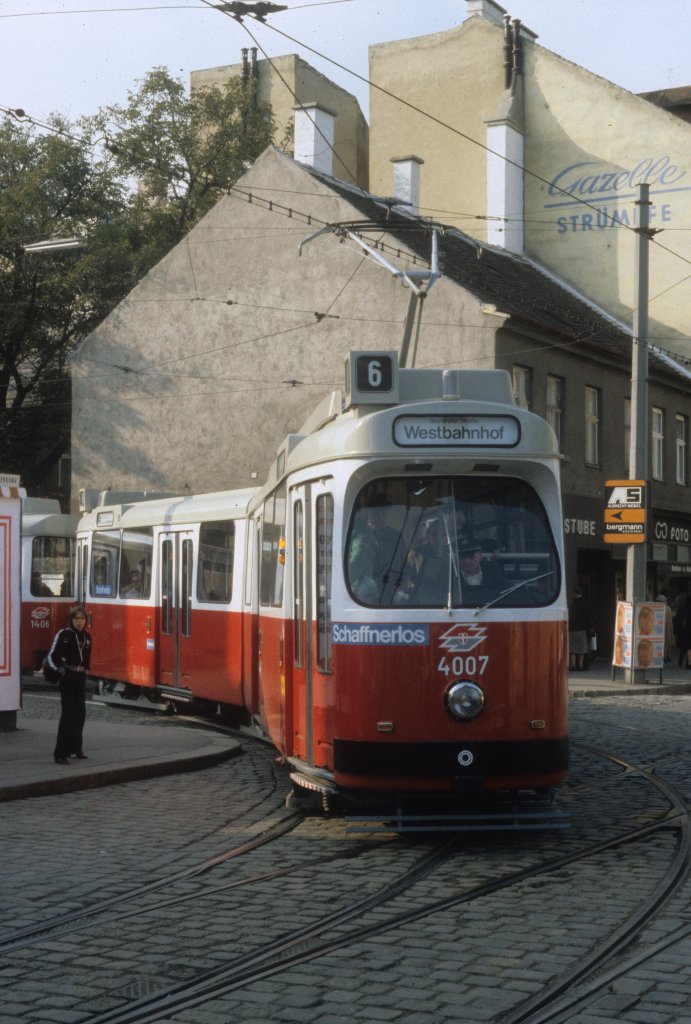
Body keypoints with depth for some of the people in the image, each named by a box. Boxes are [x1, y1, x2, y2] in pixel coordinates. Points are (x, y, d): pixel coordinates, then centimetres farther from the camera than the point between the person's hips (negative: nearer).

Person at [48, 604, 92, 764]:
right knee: (68, 713, -13)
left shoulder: (87, 637, 8)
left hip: (80, 679, 7)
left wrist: (85, 670, 12)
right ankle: (60, 753, -15)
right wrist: (60, 670, -12)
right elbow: (52, 656, -7)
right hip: (67, 679, -7)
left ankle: (75, 748, 28)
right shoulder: (63, 635, -10)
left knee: (80, 713, 14)